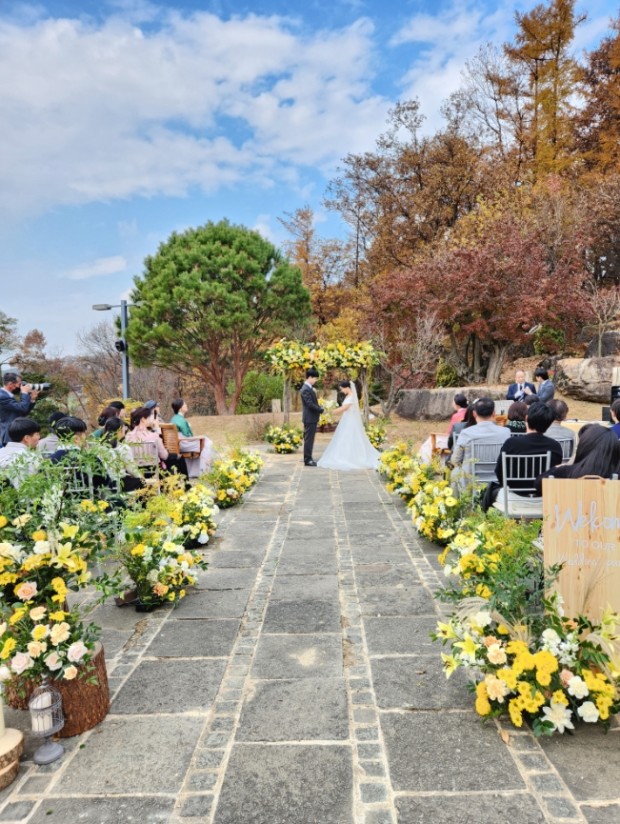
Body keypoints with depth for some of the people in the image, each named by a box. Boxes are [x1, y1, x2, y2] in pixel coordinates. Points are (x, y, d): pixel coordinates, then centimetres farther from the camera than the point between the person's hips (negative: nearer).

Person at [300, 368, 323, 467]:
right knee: (308, 439, -5)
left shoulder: (309, 388, 13)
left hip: (311, 418, 10)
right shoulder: (306, 389, -18)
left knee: (309, 439, 13)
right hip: (310, 418, -10)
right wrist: (321, 410, -13)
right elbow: (310, 404, -23)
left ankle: (308, 459, 19)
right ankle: (307, 460, 0)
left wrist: (320, 408, 5)